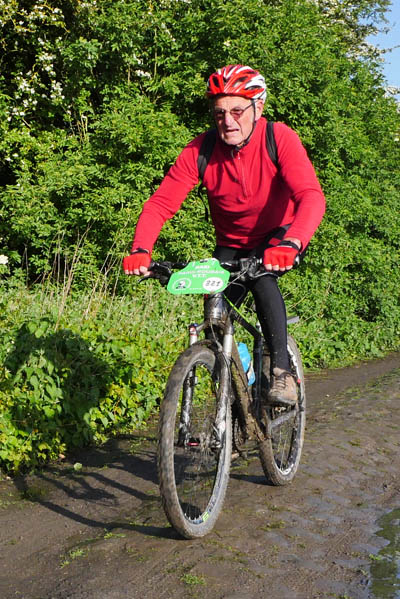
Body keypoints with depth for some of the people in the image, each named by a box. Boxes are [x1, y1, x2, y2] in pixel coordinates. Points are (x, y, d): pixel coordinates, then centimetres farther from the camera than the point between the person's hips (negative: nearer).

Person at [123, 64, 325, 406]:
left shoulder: (280, 138, -24)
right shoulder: (200, 151, -18)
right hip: (232, 245, 3)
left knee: (261, 278, -33)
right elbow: (161, 202, -23)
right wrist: (140, 250, -42)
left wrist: (290, 244, -56)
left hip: (279, 237, -3)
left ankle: (282, 371, -20)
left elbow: (312, 196, -37)